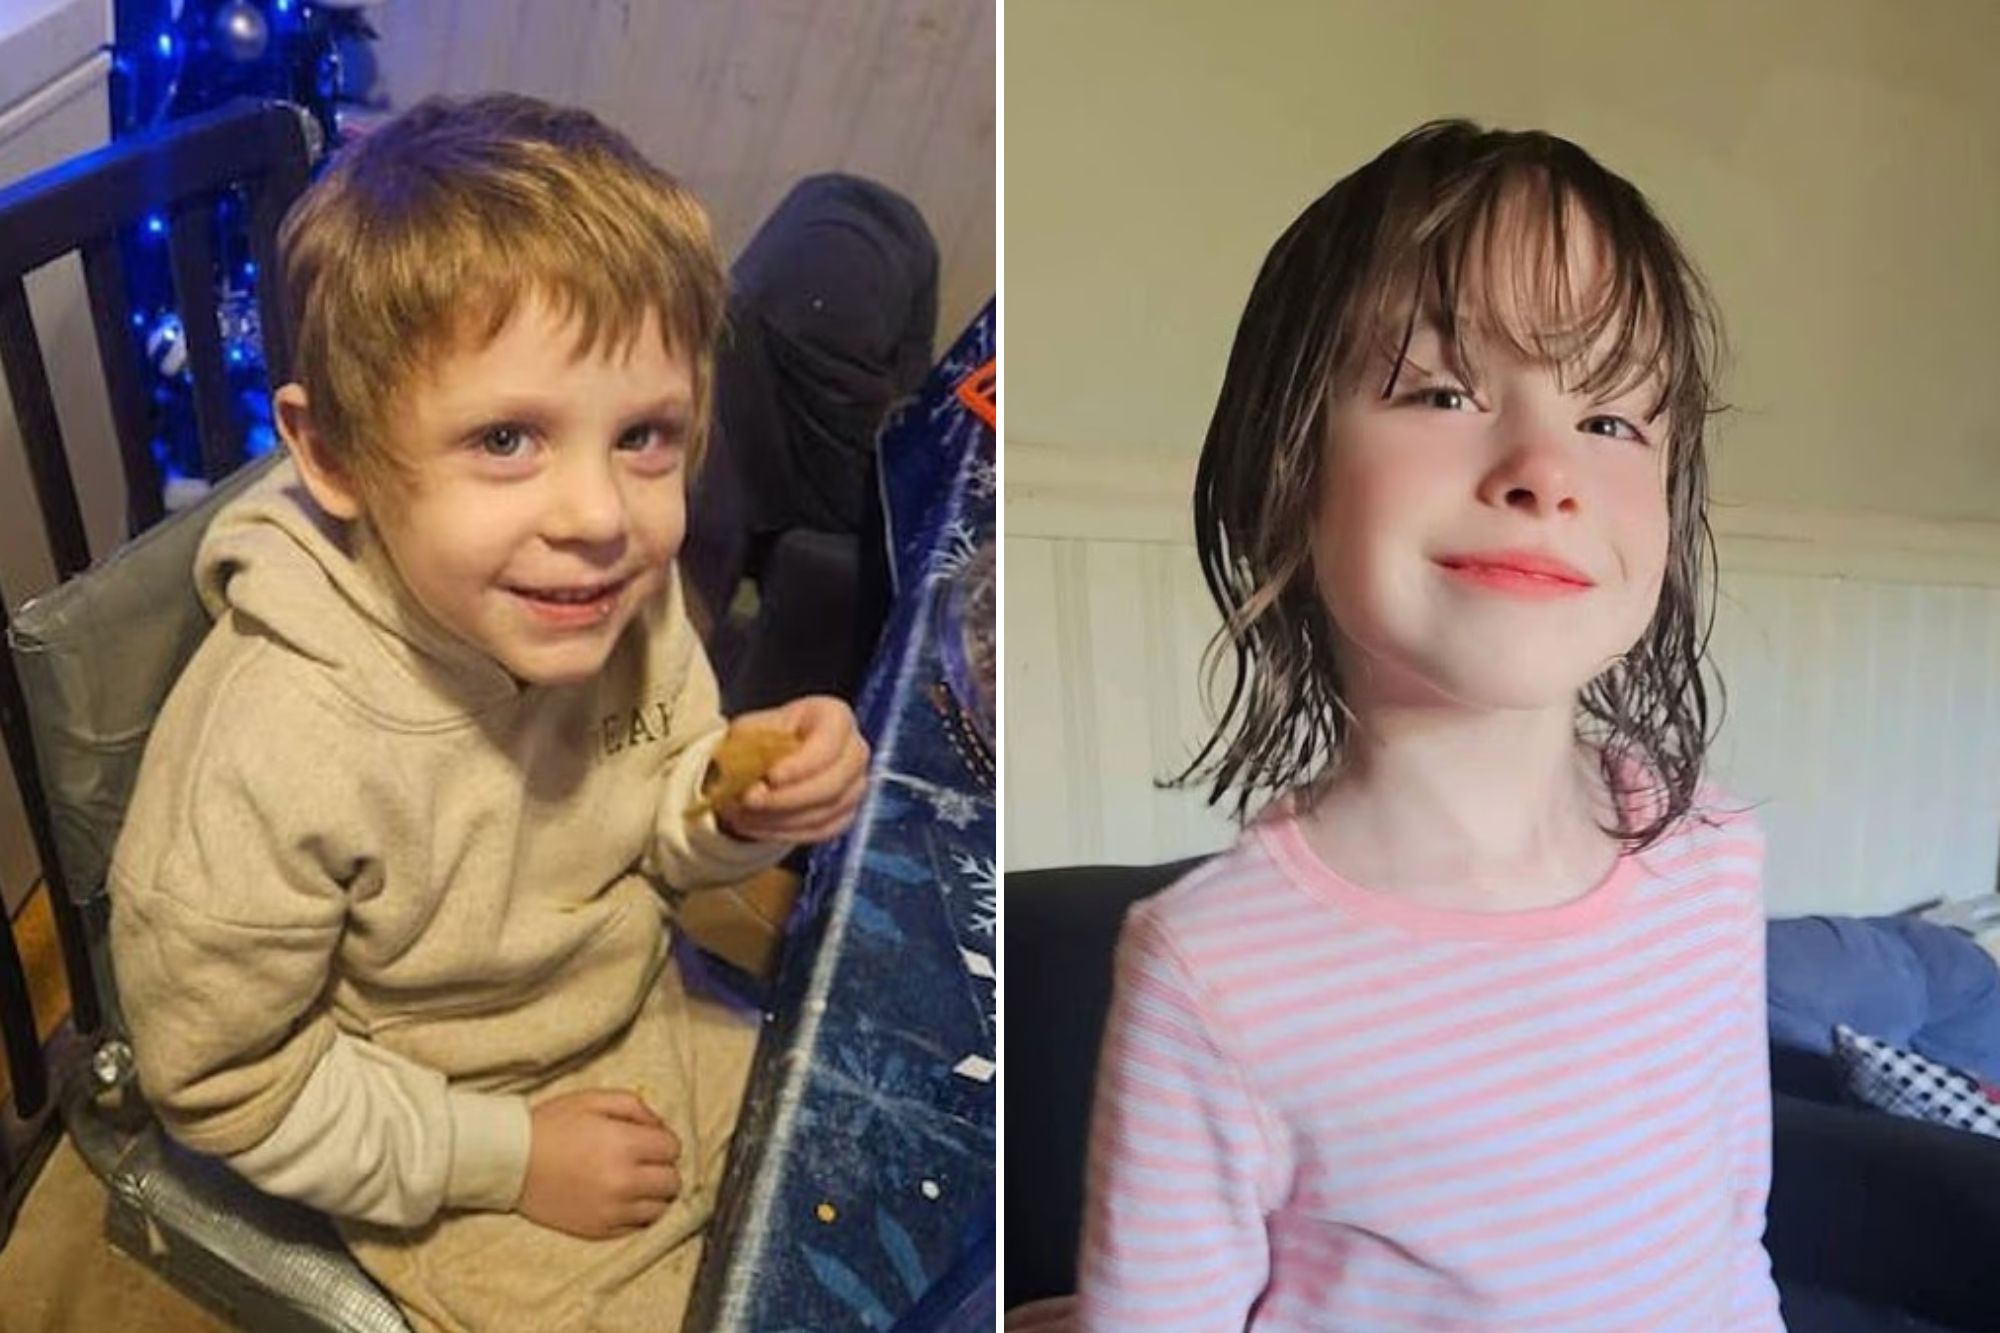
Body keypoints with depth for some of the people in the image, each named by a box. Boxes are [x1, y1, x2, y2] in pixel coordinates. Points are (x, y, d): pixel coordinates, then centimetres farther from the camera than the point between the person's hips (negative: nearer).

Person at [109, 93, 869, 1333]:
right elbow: (221, 1078, -18)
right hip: (456, 1173, -4)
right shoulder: (273, 750, -34)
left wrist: (739, 808, -22)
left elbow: (639, 838, -1)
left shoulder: (623, 594, -19)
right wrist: (508, 1157, -15)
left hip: (655, 1038, 5)